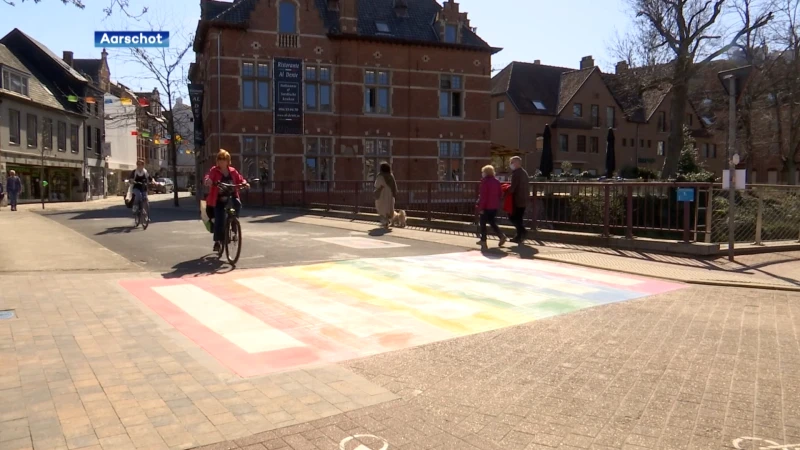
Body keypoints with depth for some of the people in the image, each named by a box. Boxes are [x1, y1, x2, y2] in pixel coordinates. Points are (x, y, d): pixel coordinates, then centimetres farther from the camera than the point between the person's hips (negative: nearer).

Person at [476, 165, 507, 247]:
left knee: (483, 223, 7)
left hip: (486, 206, -7)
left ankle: (483, 240, 9)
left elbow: (483, 195, -18)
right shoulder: (497, 181, 8)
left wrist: (481, 207, -15)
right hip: (494, 206, 7)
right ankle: (501, 236, 0)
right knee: (492, 222, 17)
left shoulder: (484, 181, -14)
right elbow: (500, 194, 10)